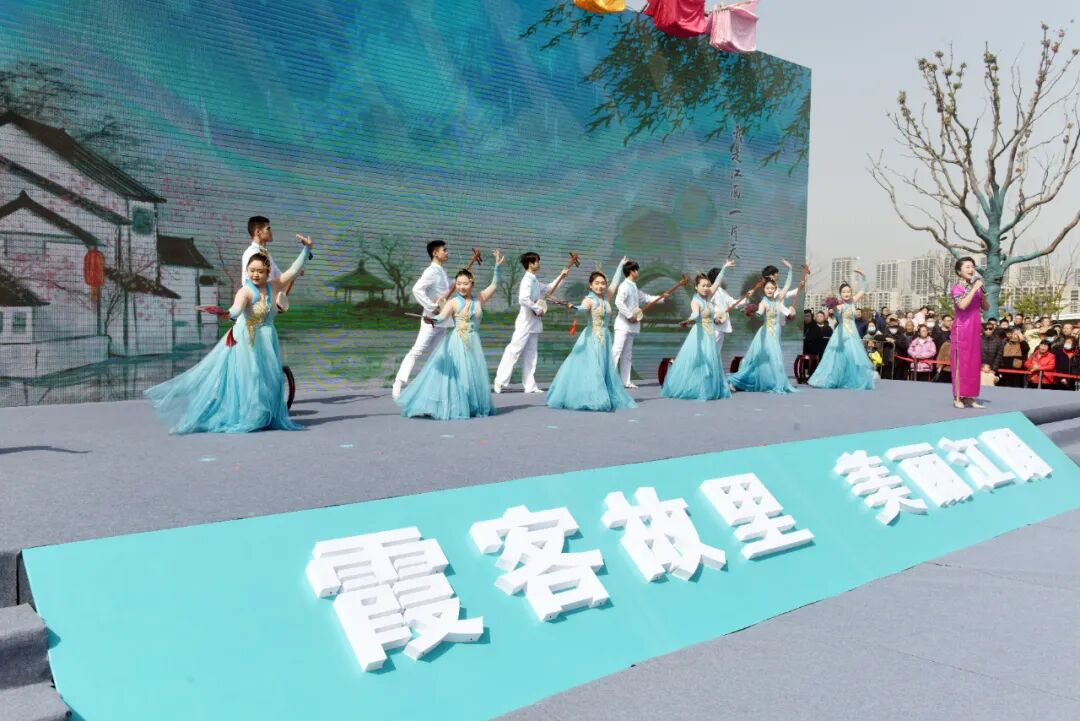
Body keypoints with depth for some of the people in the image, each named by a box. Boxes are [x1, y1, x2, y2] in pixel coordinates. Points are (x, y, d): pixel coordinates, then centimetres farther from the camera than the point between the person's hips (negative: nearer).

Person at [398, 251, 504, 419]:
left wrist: (497, 266, 6)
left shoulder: (479, 299, 9)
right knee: (453, 374, -11)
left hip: (473, 343, 4)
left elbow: (494, 285, 14)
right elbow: (442, 316, -18)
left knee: (473, 375, 4)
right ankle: (452, 408, -10)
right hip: (456, 343, -4)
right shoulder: (453, 303, -3)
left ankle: (473, 407, 14)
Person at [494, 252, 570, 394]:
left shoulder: (535, 281, 13)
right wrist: (538, 309, -18)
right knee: (514, 350, -8)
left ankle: (530, 385, 11)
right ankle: (500, 381, -6)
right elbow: (523, 299, -28)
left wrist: (560, 276, 21)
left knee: (530, 354, 9)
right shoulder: (527, 280, -14)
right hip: (526, 322, -9)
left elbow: (549, 289, 28)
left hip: (534, 323, 9)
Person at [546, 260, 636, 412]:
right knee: (591, 368, -12)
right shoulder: (589, 300, -9)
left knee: (606, 369, 9)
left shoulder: (606, 297, 9)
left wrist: (621, 265, 33)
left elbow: (615, 282, 23)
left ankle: (609, 398, 15)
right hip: (591, 338, -7)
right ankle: (590, 399, -13)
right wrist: (575, 308, -54)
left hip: (605, 338, 7)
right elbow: (583, 308, -30)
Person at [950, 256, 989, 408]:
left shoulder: (976, 287, 12)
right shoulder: (957, 288, -7)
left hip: (975, 329, 6)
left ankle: (969, 397, 11)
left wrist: (981, 292, -4)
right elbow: (962, 305, -24)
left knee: (973, 362, 6)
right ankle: (957, 397, -1)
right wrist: (975, 288, -19)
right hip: (962, 329, -6)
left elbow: (986, 308, 11)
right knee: (960, 362, -4)